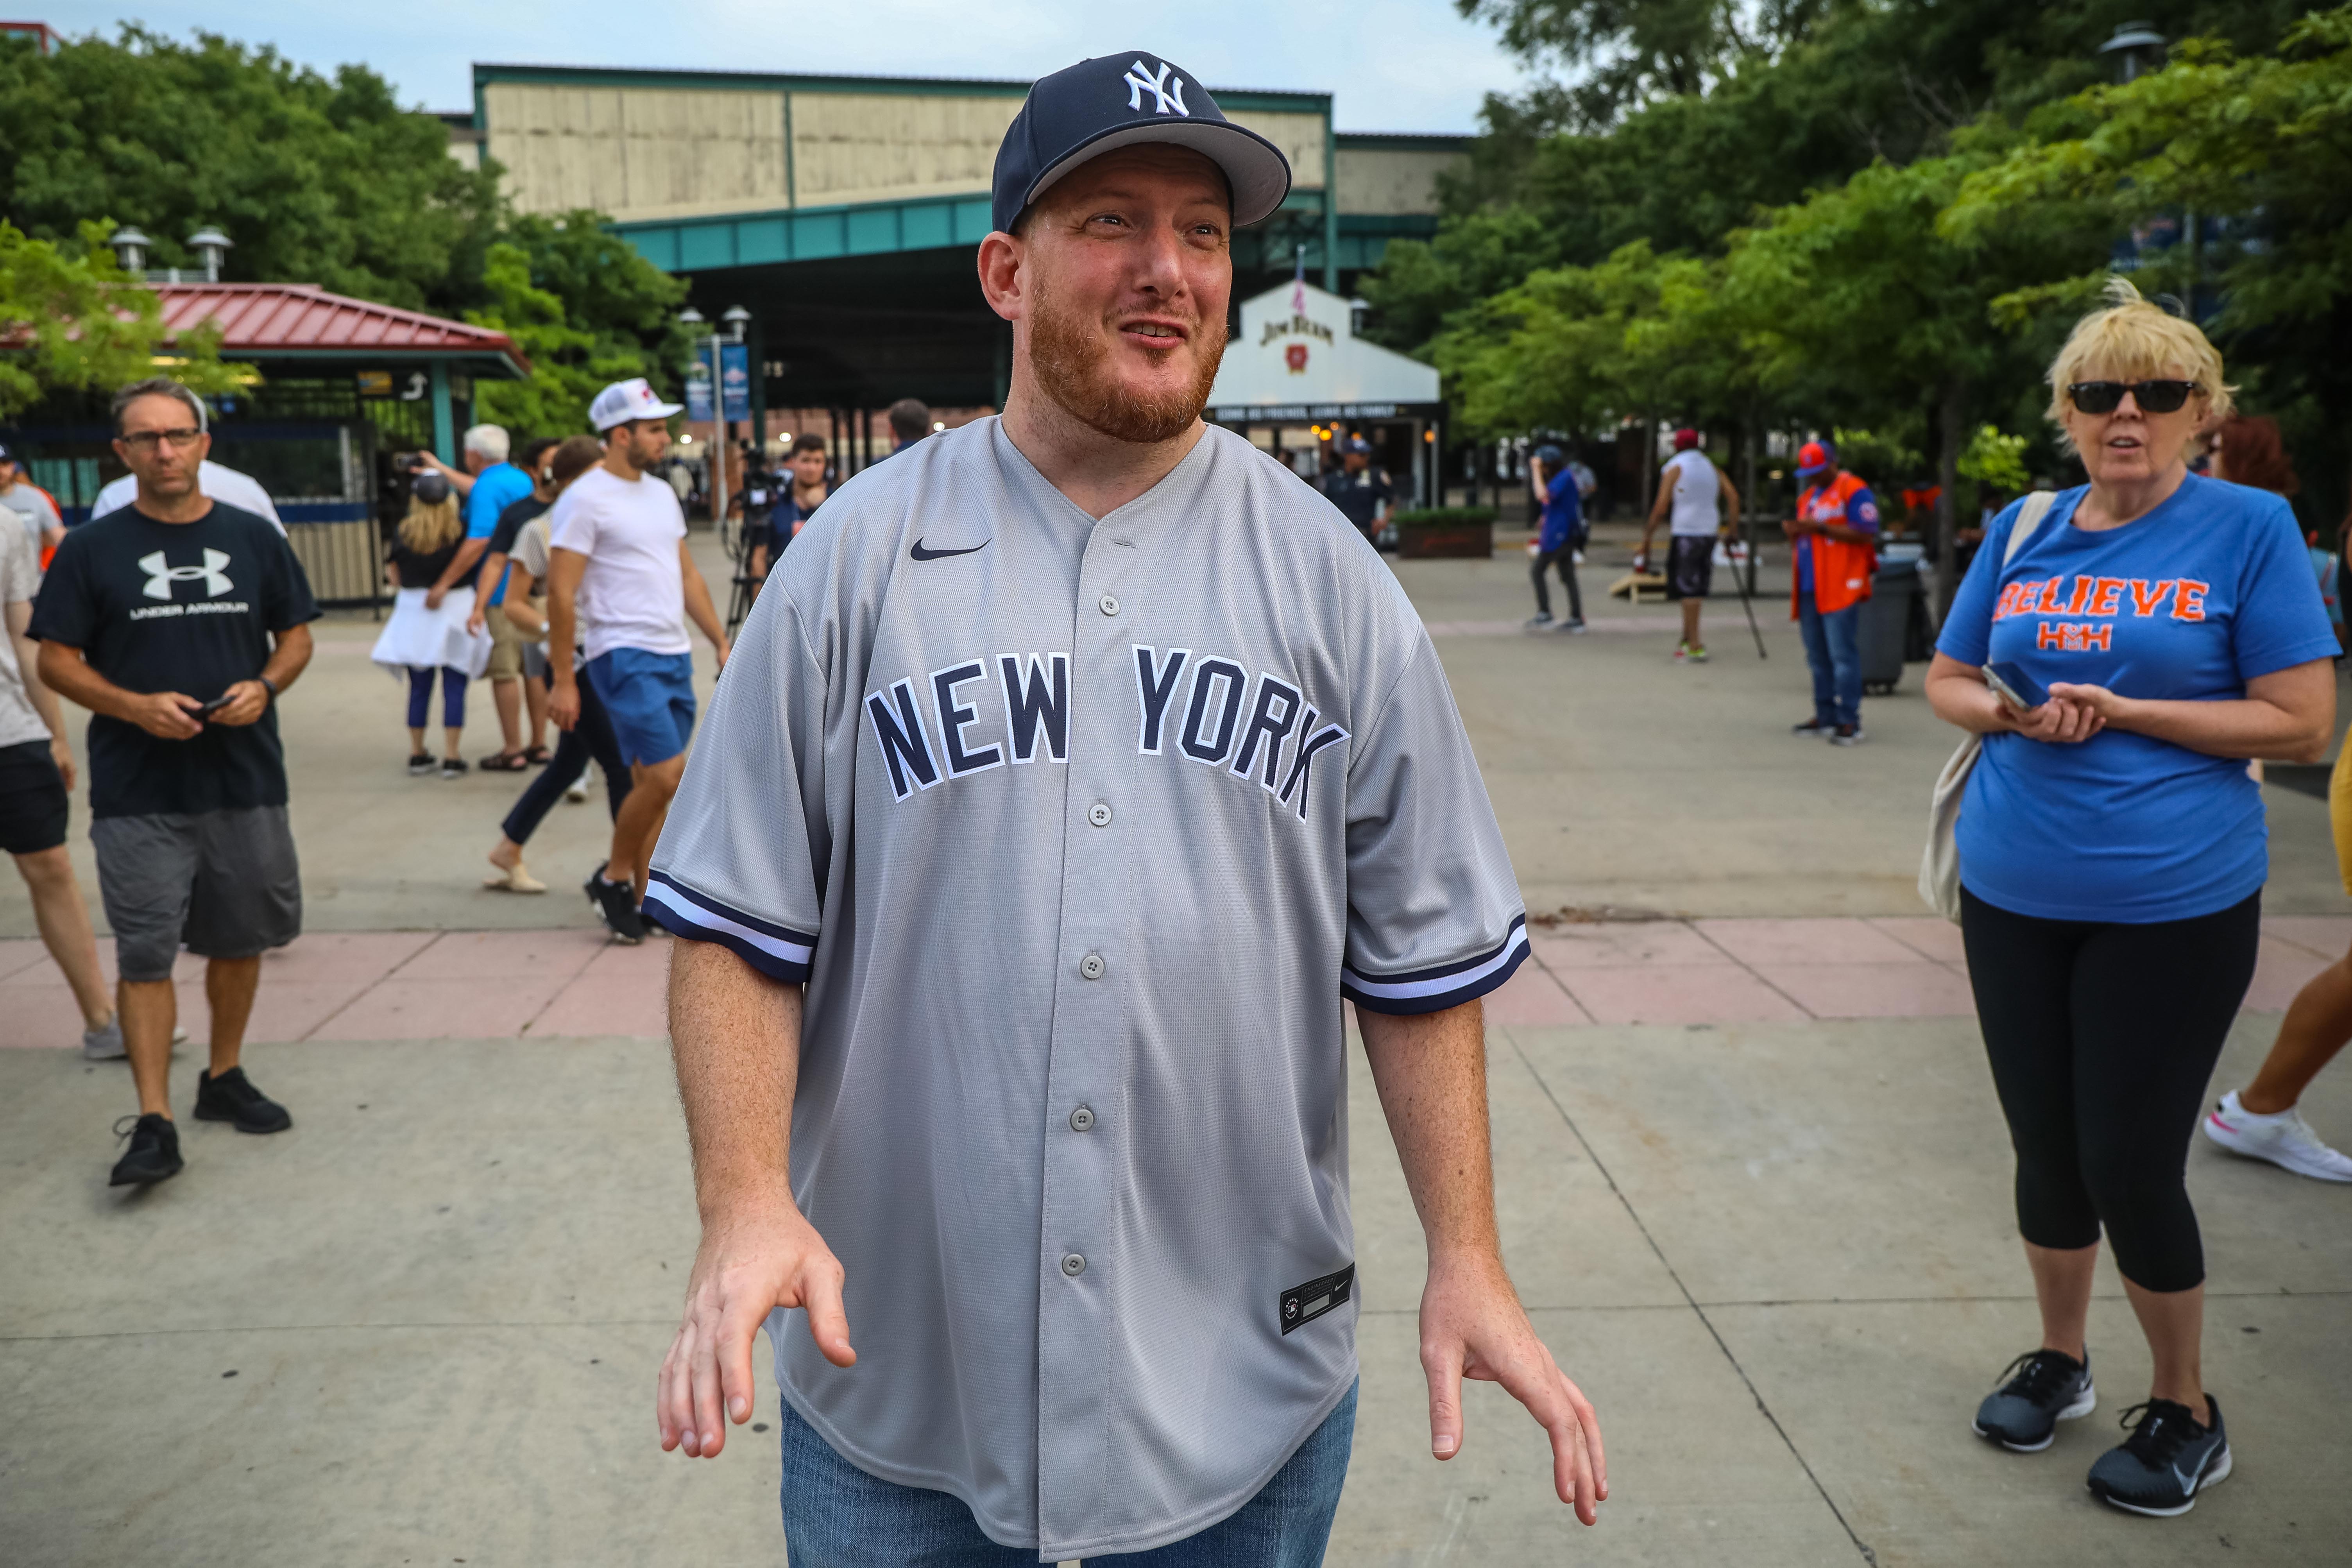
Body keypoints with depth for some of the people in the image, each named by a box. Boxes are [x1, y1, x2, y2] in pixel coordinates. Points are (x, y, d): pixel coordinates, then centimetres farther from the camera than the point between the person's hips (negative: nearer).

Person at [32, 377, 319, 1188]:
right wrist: (135, 706, -16)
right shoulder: (91, 549, 0)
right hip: (139, 793, -3)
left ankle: (224, 1077, 31)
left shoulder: (254, 538, 6)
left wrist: (264, 686, -9)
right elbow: (57, 660, 0)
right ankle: (154, 1122, 0)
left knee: (240, 938, 13)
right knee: (145, 953, -4)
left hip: (247, 781, 3)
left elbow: (296, 636, 11)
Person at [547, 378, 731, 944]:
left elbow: (688, 576, 21)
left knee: (653, 782, 9)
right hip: (624, 656, -8)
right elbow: (561, 593, -11)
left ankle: (645, 903, 16)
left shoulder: (662, 494, 16)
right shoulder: (585, 500, -9)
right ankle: (613, 877, 6)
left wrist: (722, 643, 15)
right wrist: (562, 681, -14)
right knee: (665, 776, -15)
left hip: (676, 655, 8)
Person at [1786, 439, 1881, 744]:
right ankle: (1825, 717, 17)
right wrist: (1794, 532, 5)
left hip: (1841, 587, -8)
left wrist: (1821, 528, -18)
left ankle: (1850, 722, -10)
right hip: (1810, 588, 8)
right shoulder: (1808, 496, 23)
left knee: (1843, 655, -11)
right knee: (1818, 657, 10)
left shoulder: (1854, 491, -4)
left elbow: (1865, 534, -14)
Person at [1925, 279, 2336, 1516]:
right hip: (2012, 899, 4)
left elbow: (2301, 721, -9)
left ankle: (2185, 1412, 25)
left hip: (2172, 905, -4)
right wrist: (2017, 712, -9)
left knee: (2130, 1164, 2)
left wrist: (2120, 711, -17)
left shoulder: (2248, 529, -6)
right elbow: (1947, 681, 12)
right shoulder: (2024, 532, 5)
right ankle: (2058, 1359, 36)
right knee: (2045, 1149, 14)